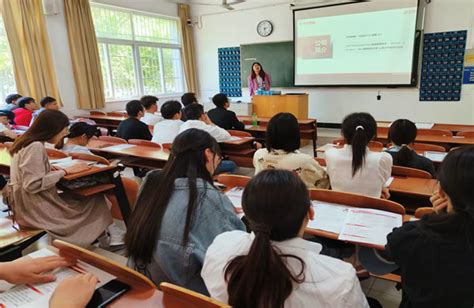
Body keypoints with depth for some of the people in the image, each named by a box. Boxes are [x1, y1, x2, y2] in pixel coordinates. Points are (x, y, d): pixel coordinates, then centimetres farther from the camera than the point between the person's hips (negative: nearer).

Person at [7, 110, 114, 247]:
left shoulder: (27, 143, 7)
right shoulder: (35, 147, -23)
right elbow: (33, 185, -27)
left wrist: (51, 169, 1)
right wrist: (65, 171, -18)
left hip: (31, 205, 9)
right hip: (34, 211, -9)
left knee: (84, 197, 8)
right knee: (94, 202, -1)